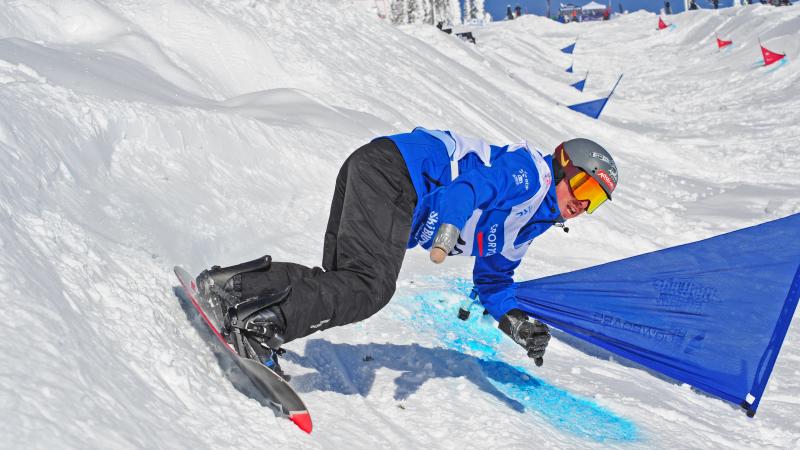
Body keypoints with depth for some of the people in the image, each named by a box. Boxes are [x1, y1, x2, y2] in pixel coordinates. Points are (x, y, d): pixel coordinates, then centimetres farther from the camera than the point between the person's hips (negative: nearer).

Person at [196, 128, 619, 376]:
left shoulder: (525, 226, 27)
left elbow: (492, 278, 35)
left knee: (341, 284, -5)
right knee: (370, 286, -22)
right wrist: (447, 233, -33)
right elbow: (473, 183, -18)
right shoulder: (530, 170, -2)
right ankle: (258, 321, -31)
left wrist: (517, 323, 21)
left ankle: (235, 286, -12)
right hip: (391, 165, -10)